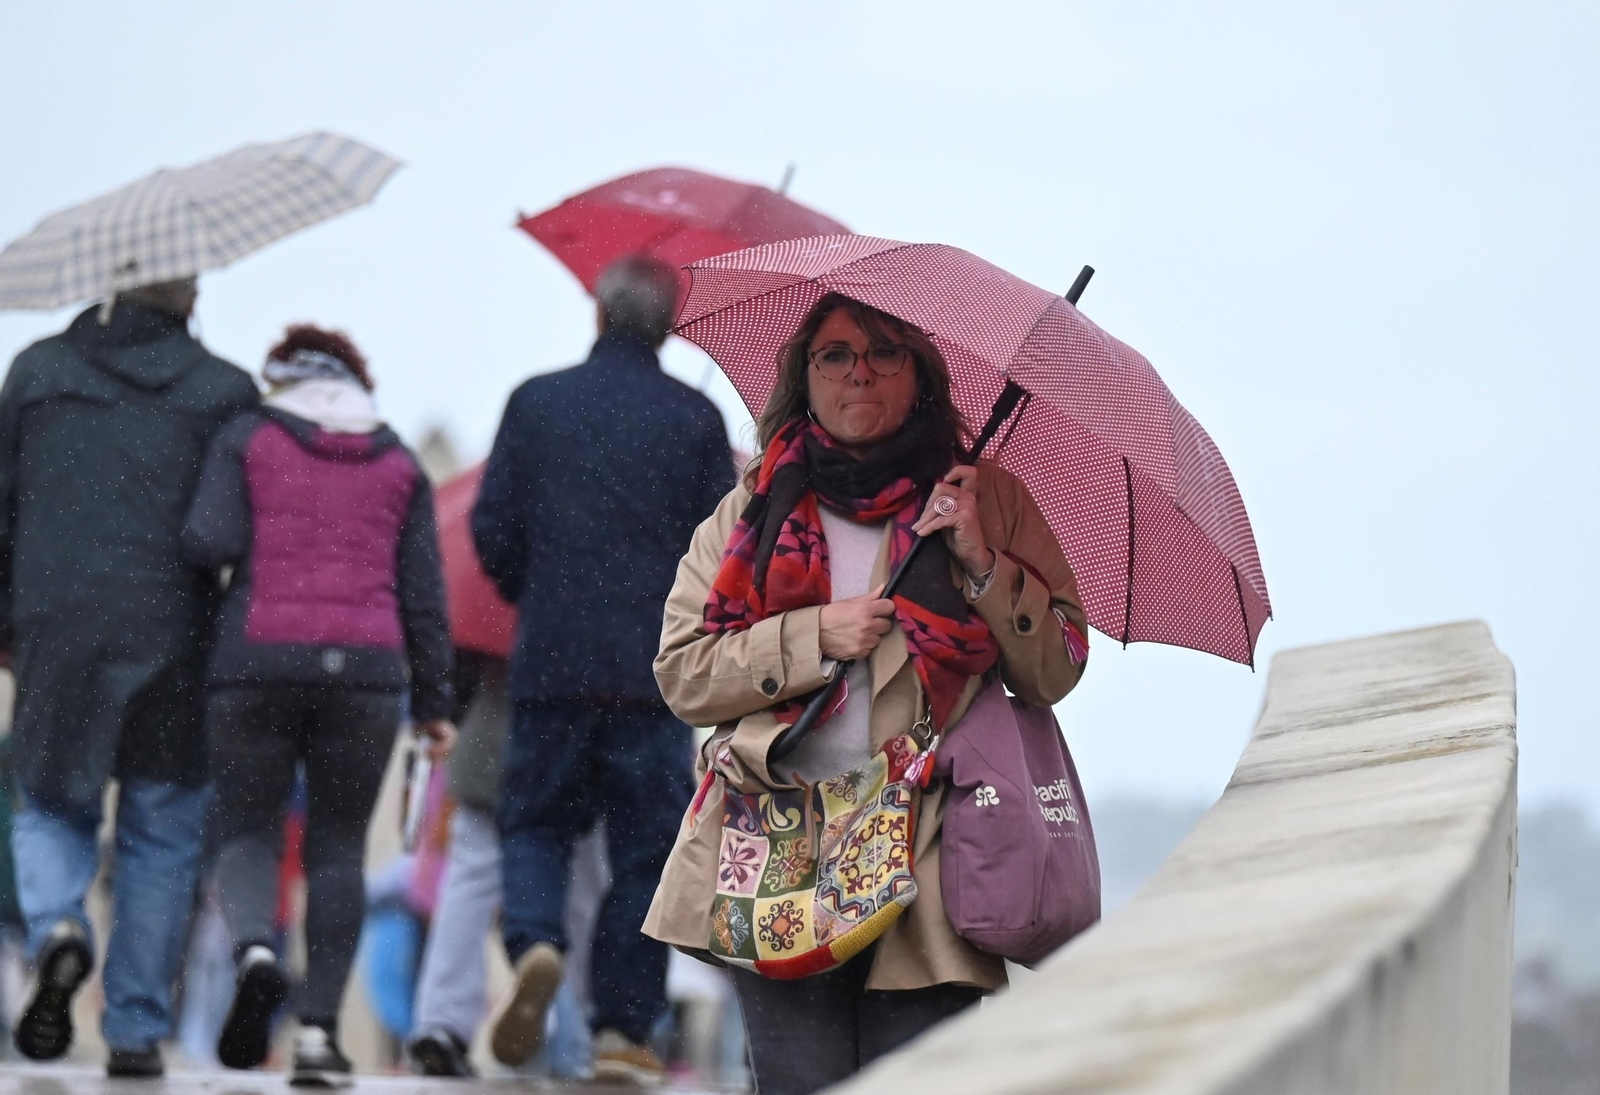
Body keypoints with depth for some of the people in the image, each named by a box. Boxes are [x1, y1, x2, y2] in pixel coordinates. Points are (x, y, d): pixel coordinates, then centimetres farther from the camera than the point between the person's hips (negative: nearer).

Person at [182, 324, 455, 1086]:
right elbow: (423, 592, 9)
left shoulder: (247, 438, 6)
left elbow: (209, 543, -7)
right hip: (365, 669, 1)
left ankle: (253, 950, -24)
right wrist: (434, 702, 13)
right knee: (337, 847, 9)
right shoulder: (399, 462, 13)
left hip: (257, 660, -1)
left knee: (246, 830, 8)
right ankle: (320, 1030, 1)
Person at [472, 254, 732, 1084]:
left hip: (550, 663, 0)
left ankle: (534, 944, -17)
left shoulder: (537, 402, 2)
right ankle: (622, 1030, 2)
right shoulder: (695, 418, 1)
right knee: (645, 848, 6)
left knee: (535, 819, 12)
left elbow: (492, 528, 2)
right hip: (656, 670, 0)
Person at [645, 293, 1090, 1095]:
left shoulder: (985, 500, 12)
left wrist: (983, 563, -6)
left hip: (926, 864, 0)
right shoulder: (754, 512, 14)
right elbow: (681, 675, 7)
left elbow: (1056, 673, 9)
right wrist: (816, 637, -6)